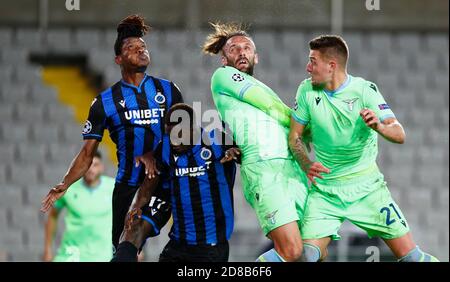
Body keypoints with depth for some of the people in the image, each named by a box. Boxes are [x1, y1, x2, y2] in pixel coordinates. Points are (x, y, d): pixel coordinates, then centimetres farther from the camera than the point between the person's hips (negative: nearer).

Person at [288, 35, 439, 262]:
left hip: (366, 188, -1)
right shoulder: (307, 90, -3)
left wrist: (379, 126, -40)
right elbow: (294, 136, 4)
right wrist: (307, 165, -16)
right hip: (324, 190, 2)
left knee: (410, 255, -6)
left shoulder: (364, 89, -10)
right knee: (307, 254, -16)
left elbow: (399, 135, -17)